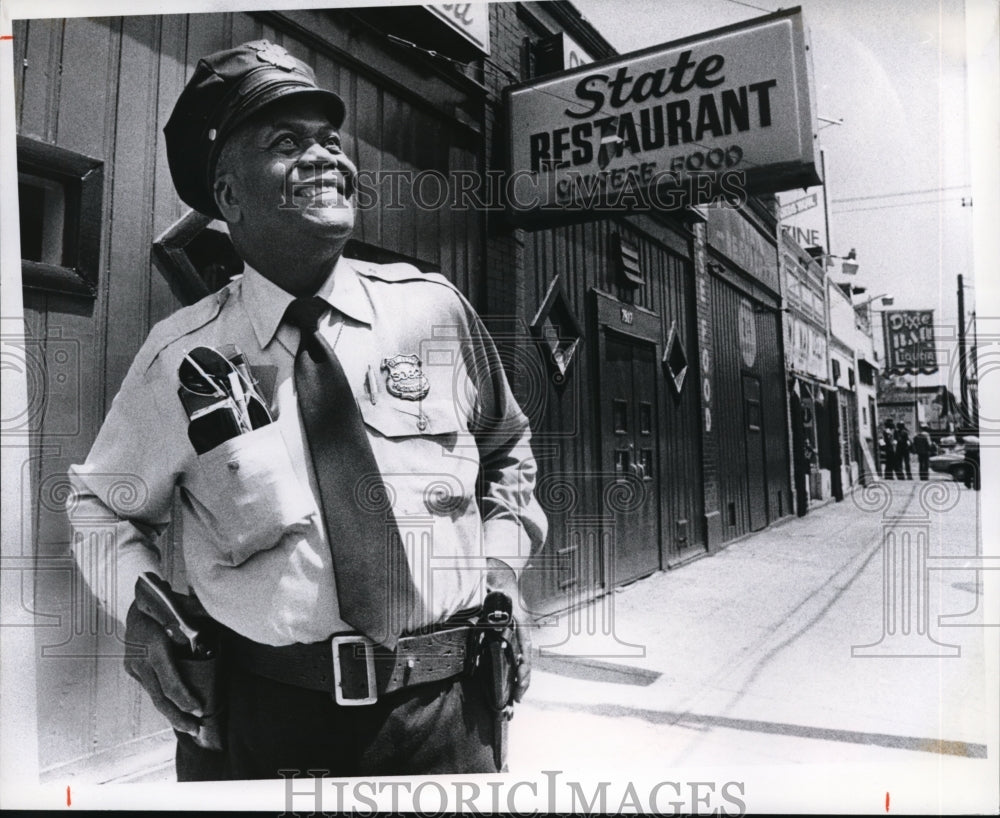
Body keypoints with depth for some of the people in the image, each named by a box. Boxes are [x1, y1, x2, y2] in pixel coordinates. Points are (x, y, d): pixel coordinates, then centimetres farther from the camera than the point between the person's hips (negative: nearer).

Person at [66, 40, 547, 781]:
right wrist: (139, 599, -7)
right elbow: (103, 504, 11)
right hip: (259, 720, 0)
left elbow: (507, 453, 13)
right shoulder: (183, 355, -5)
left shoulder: (435, 310, -3)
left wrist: (500, 571, 1)